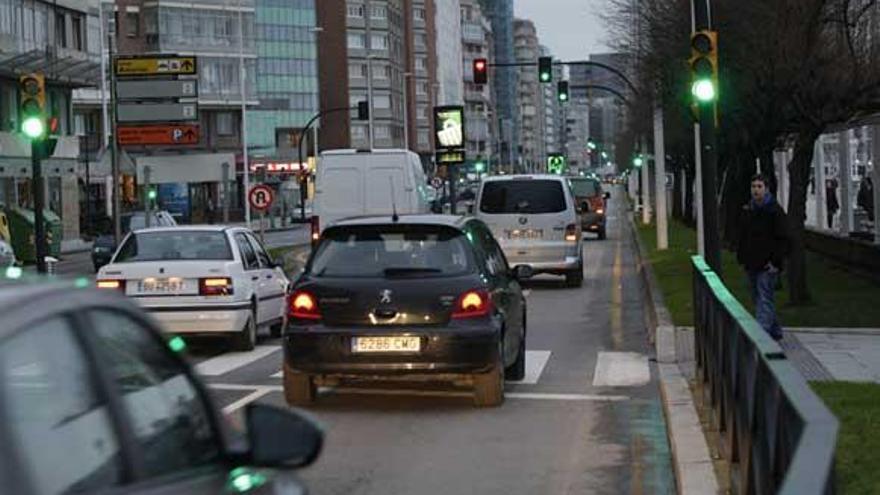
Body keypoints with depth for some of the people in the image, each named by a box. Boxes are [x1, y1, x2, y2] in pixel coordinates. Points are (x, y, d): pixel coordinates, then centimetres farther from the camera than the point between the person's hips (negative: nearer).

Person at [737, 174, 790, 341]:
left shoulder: (775, 210, -7)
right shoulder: (747, 210, 12)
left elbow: (783, 239, -10)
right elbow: (742, 237, 20)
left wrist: (776, 262, -16)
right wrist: (742, 258, 12)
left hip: (767, 265, -7)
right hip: (751, 264, 7)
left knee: (764, 300, -13)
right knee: (758, 299, 14)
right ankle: (775, 331, 27)